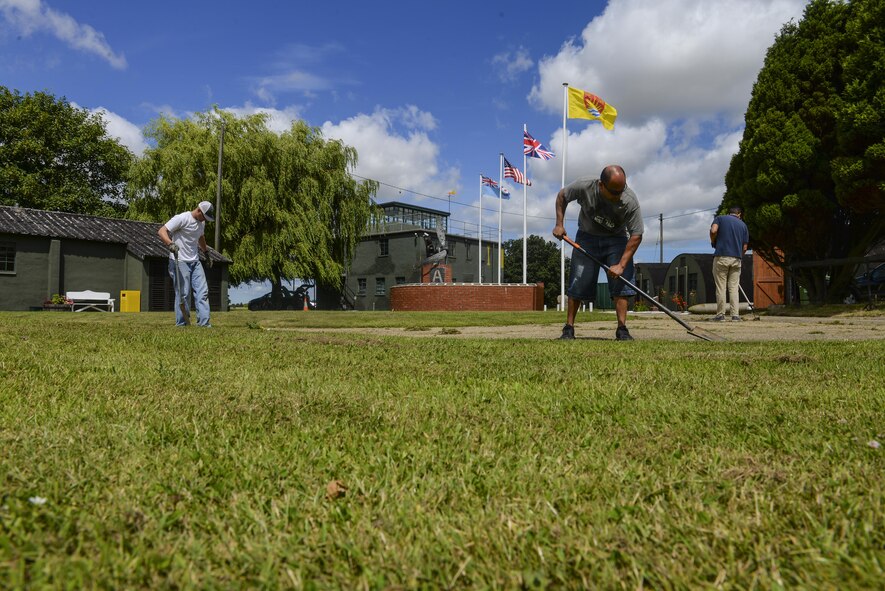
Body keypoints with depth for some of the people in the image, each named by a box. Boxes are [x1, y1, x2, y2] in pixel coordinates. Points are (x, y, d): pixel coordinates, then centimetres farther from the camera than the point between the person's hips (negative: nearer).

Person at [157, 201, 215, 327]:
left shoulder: (201, 222, 12)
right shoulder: (182, 218, -13)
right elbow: (161, 231, -19)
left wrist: (206, 254, 37)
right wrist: (170, 244, -36)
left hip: (195, 261, 8)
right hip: (180, 261, -8)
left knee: (203, 291, 1)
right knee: (183, 293, -6)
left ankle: (204, 322, 2)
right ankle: (181, 324, 3)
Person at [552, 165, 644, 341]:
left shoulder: (630, 201, -28)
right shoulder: (584, 186, -25)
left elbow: (636, 235, -21)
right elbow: (562, 196, -3)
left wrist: (621, 265, -27)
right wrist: (559, 224, -10)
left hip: (617, 239, 0)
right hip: (587, 236, 0)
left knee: (621, 281, -14)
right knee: (578, 283, -5)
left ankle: (622, 329, -10)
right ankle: (568, 328, 3)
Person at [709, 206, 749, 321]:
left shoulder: (719, 218, 8)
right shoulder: (743, 225, 15)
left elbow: (713, 231, -13)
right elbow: (744, 248, 10)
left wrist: (713, 242, 5)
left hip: (721, 257, -2)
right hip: (736, 259, 2)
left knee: (721, 287, 1)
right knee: (734, 288, 5)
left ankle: (720, 314, 2)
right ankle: (735, 315, 1)